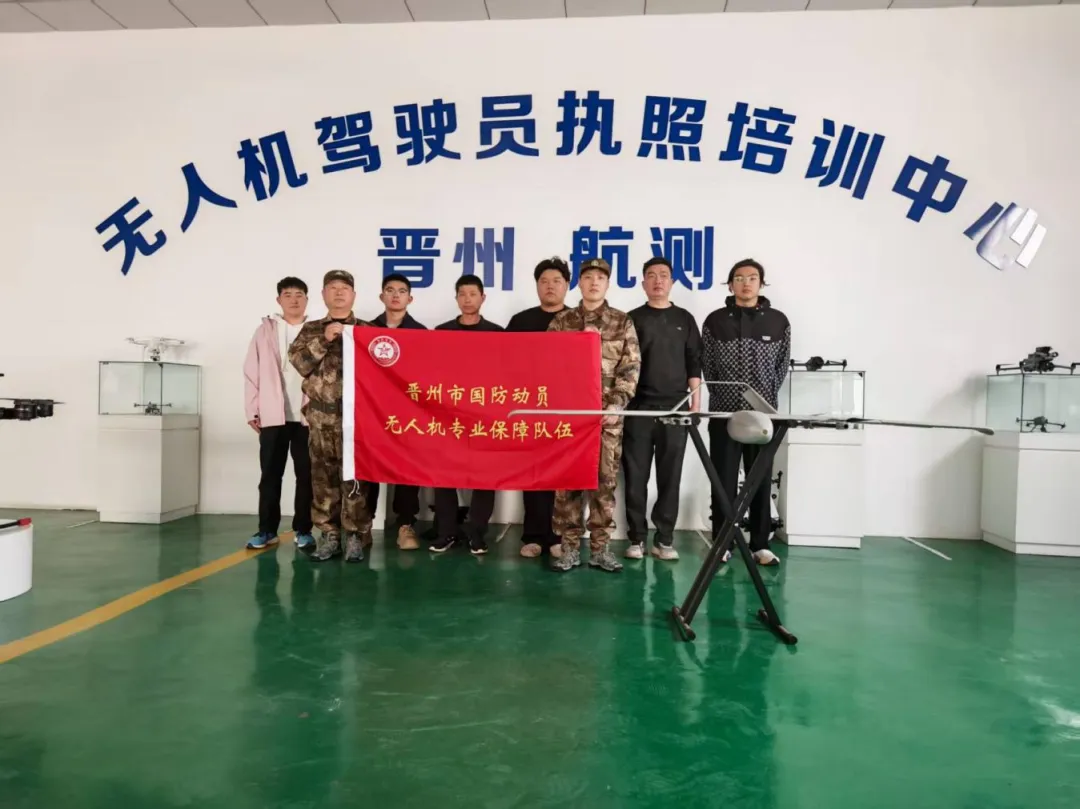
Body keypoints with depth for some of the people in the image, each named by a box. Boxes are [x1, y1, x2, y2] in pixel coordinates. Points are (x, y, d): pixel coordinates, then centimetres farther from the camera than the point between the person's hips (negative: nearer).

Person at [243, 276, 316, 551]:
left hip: (307, 415, -1)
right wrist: (252, 411, 1)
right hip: (272, 415, 1)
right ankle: (267, 530, 14)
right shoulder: (265, 330, 8)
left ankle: (303, 530, 12)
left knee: (306, 475, 3)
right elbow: (252, 372, 6)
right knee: (270, 475, 6)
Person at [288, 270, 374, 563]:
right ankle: (329, 534, 14)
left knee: (354, 474, -4)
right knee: (324, 475, 5)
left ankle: (356, 535, 4)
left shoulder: (366, 330, 9)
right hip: (321, 415, 2)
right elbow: (299, 362, 0)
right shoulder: (311, 329, 15)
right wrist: (323, 339, -9)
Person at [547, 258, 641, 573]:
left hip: (607, 415, 0)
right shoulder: (561, 321, 9)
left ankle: (600, 548, 13)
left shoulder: (622, 323, 7)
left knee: (605, 480, 3)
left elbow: (631, 368, 2)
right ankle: (570, 547, 11)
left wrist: (616, 404, -9)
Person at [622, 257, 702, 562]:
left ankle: (664, 538, 11)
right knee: (636, 475, 1)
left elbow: (694, 362, 9)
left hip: (675, 407, 1)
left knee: (670, 475, 3)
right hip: (638, 406, -1)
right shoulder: (632, 319, 7)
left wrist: (695, 400, 2)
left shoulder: (684, 319, 11)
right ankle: (637, 537, 10)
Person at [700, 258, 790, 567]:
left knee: (761, 481, 6)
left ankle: (760, 544, 15)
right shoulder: (715, 321, 3)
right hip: (724, 412, -1)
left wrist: (767, 395, 7)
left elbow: (782, 365, 11)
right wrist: (722, 393, 4)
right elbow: (707, 364, 8)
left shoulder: (778, 321, 5)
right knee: (724, 481, 1)